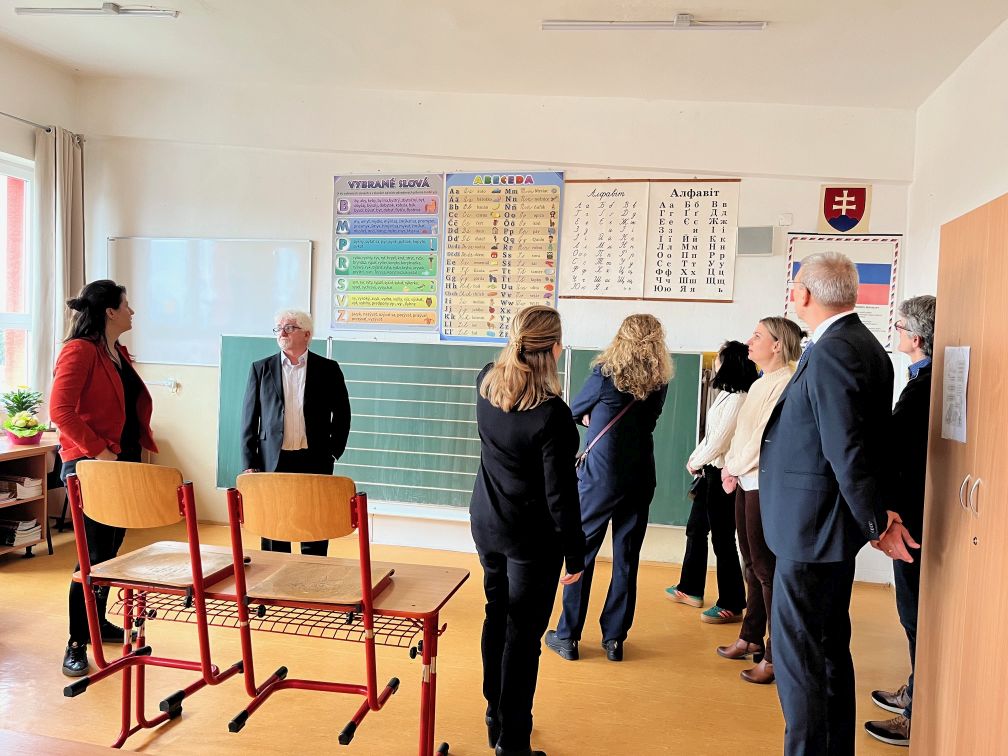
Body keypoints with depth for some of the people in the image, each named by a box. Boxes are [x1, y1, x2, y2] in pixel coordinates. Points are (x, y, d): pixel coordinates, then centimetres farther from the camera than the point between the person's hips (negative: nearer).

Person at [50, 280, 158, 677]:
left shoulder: (119, 353, 14)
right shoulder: (79, 351, -12)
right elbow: (60, 410, -20)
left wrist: (140, 445, 10)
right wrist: (98, 450, -22)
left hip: (124, 461, 8)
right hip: (91, 465, -8)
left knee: (112, 548, 16)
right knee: (94, 555, -4)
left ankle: (98, 621, 31)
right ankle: (76, 644, 6)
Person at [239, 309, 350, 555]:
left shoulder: (328, 369, 3)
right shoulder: (261, 369, 6)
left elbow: (342, 414, 9)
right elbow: (249, 419, 6)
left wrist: (333, 453, 2)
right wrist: (249, 464, 0)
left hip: (314, 462, -1)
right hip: (272, 461, 1)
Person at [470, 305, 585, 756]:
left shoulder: (486, 385, -7)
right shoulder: (551, 414, -25)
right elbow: (560, 493, -19)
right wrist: (575, 553, -10)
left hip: (487, 525, 7)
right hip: (532, 537, -7)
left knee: (496, 618, 21)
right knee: (523, 634, 6)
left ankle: (495, 719, 38)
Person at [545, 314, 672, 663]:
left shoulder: (606, 373, -10)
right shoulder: (659, 382, 0)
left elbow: (574, 410, 2)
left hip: (600, 474, -3)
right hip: (640, 477, 4)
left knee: (581, 553, 6)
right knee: (626, 558, 11)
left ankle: (568, 637, 13)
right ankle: (614, 639, 19)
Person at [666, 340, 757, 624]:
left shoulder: (737, 398, -18)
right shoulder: (726, 394, 12)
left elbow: (720, 439, -19)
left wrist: (697, 462, -5)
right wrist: (695, 458, 4)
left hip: (722, 474, -10)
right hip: (710, 471, 10)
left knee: (722, 539, -2)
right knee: (695, 529, 17)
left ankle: (732, 606, 9)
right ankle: (690, 589, 31)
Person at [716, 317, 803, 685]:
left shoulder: (786, 384, -13)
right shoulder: (761, 383, 16)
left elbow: (766, 437, -18)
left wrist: (735, 468, -8)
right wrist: (731, 468, 4)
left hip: (766, 486, -9)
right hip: (746, 483, 9)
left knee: (767, 570, -4)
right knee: (752, 565, 17)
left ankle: (775, 655, 5)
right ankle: (751, 638, 29)